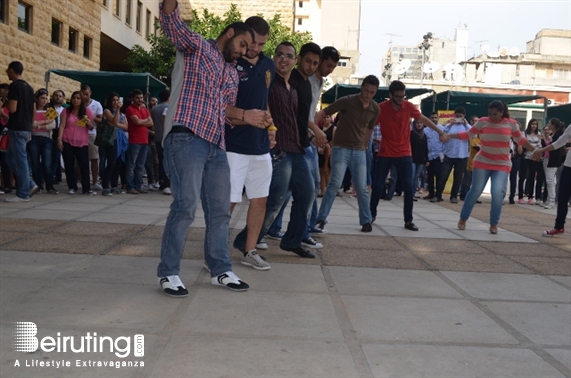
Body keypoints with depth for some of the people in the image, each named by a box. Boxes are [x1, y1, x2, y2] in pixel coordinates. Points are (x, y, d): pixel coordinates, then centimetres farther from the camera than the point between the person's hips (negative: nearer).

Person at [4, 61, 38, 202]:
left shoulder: (14, 86, -11)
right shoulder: (29, 87, 15)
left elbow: (12, 109, -19)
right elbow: (33, 111, 16)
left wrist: (6, 104, 3)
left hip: (17, 128, -9)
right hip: (26, 128, 9)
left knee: (20, 160, -5)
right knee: (11, 158, 17)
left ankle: (23, 194, 0)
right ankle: (29, 185, 12)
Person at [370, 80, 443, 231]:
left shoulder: (409, 106, -4)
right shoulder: (381, 108, -11)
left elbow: (423, 119, 9)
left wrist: (440, 131, 13)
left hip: (404, 154, 1)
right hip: (385, 154, -1)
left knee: (408, 187, -4)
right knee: (377, 185, 3)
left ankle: (408, 221, 6)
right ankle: (371, 215, 22)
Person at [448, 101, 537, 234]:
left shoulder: (511, 123, -2)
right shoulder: (483, 122, -5)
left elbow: (520, 140, 10)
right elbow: (468, 134, 0)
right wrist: (449, 135, -10)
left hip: (502, 164, 0)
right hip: (482, 162, 0)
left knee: (498, 193, -13)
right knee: (475, 190, 0)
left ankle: (494, 224, 3)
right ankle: (463, 219, 18)